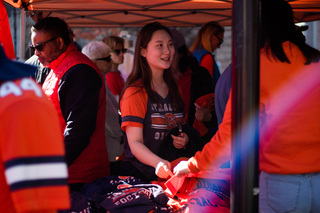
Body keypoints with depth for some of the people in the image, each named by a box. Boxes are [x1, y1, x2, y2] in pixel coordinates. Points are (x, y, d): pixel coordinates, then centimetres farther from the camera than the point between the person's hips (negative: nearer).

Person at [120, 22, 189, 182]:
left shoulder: (173, 89, 15)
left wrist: (184, 139, 6)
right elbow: (134, 143, -14)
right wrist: (158, 163, -32)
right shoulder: (135, 92, -7)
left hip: (172, 173, 5)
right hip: (140, 173, -5)